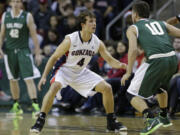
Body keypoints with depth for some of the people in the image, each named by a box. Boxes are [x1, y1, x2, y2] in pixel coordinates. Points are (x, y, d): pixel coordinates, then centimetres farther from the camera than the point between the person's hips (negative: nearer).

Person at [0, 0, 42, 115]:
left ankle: (35, 105, -15)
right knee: (13, 79, 10)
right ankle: (16, 105, 22)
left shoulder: (27, 16, -4)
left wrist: (38, 53, -6)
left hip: (23, 51, -4)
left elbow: (34, 36, -3)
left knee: (29, 79, -13)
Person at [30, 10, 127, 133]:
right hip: (66, 70, -5)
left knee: (107, 88, -5)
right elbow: (54, 58, -14)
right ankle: (40, 121, -26)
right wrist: (44, 76, -20)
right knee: (54, 87, -33)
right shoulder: (70, 40, -23)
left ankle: (112, 122, 11)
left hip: (82, 72, 5)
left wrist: (122, 65, -26)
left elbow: (110, 60, -4)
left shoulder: (98, 43, -12)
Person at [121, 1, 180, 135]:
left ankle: (151, 119, -12)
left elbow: (133, 50, -4)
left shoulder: (133, 28, 13)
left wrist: (128, 72, 2)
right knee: (160, 85, 37)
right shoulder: (161, 23, 26)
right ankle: (164, 117, 42)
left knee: (132, 94, 7)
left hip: (156, 60, -6)